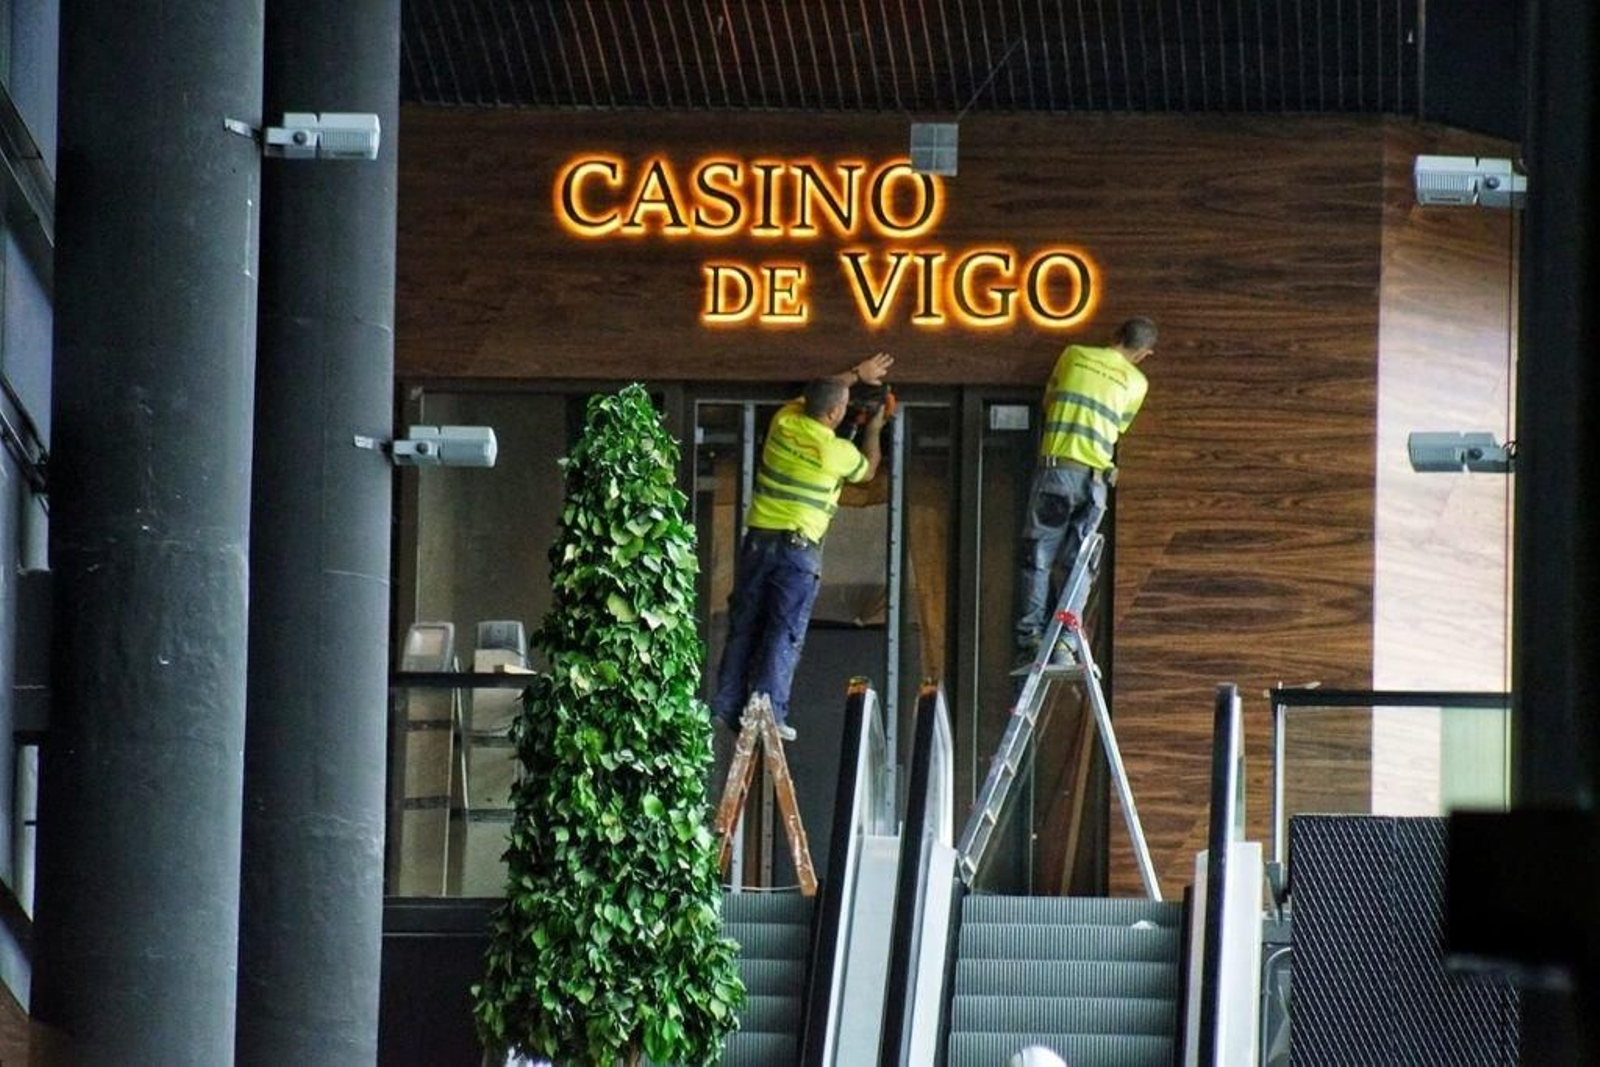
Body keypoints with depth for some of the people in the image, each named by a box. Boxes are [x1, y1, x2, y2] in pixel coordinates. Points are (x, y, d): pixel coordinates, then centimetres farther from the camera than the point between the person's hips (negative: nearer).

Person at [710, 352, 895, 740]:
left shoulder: (784, 422, 2)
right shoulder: (837, 452, -9)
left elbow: (813, 395, 25)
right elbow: (867, 471, 15)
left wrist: (856, 374, 33)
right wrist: (874, 431, 31)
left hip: (758, 541, 5)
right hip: (799, 548, -5)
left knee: (743, 627, 9)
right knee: (784, 634, -2)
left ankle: (728, 707, 9)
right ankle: (769, 712, -8)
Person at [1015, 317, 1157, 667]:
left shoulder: (1074, 355, 10)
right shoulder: (1136, 382, 9)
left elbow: (1048, 401, 22)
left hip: (1055, 469, -1)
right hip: (1095, 477, 1)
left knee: (1037, 559, 2)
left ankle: (1030, 642, -6)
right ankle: (1064, 643, -3)